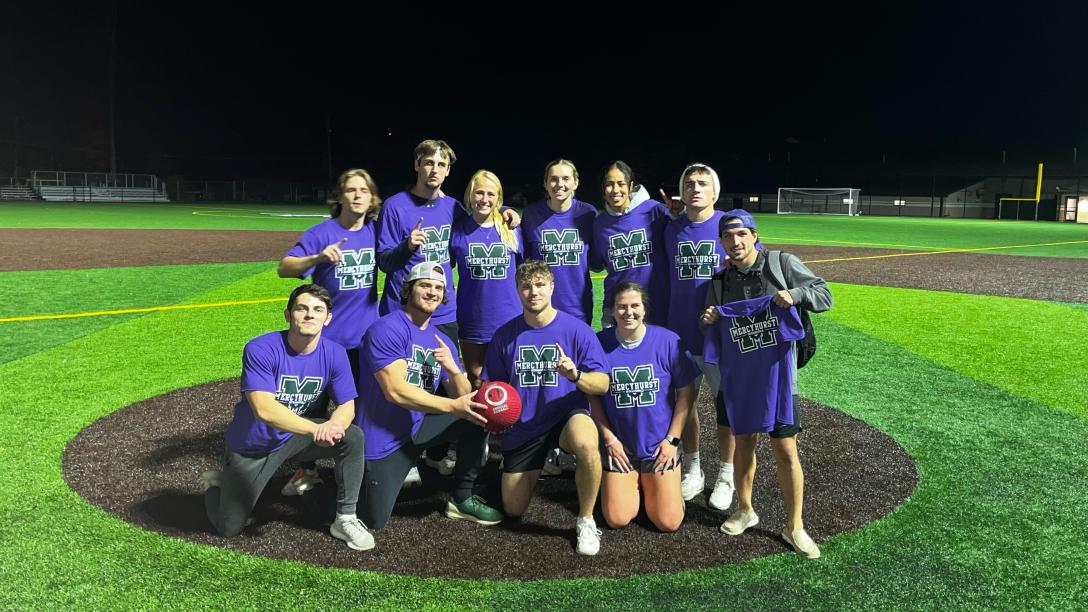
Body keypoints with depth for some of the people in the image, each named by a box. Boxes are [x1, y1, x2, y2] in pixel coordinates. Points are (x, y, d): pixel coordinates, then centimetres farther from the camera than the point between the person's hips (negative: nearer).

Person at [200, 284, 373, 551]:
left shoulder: (335, 354, -13)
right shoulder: (260, 349, -25)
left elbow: (347, 406, -12)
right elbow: (264, 410, -34)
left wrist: (332, 425, -36)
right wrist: (316, 429, -42)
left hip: (299, 438, 3)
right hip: (252, 447, -2)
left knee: (353, 436, -24)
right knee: (228, 528, 5)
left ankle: (346, 518, -9)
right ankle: (216, 483, 39)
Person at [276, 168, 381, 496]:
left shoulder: (375, 232, 0)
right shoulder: (321, 233, -12)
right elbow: (283, 268, -20)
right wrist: (318, 257, -37)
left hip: (365, 335, 3)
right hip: (327, 335, -3)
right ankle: (307, 470, 24)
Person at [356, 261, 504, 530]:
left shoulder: (443, 342, 6)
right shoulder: (387, 329, -17)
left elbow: (464, 398, 1)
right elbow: (396, 391, -26)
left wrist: (453, 369, -19)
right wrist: (453, 406, -29)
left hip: (418, 427, 6)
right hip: (382, 438, -6)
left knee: (478, 414, -8)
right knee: (375, 521, -4)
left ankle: (462, 499, 2)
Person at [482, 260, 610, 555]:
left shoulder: (577, 329, -9)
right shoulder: (505, 335, -1)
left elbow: (603, 384, -12)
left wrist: (575, 375, -31)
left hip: (567, 416, -3)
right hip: (522, 427, 3)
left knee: (586, 445, -40)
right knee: (514, 510, 9)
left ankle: (586, 521, -15)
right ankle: (537, 466, 43)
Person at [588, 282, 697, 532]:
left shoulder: (668, 341, -9)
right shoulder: (600, 343, -8)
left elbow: (685, 393, -2)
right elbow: (593, 396, 1)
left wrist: (672, 439, -6)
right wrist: (609, 439, -4)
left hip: (660, 446, 0)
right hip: (620, 447, 0)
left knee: (668, 522, -4)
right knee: (617, 520, -4)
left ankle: (653, 483, 27)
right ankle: (633, 484, 28)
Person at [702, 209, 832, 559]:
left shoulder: (782, 263, -5)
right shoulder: (720, 282, 6)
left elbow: (824, 294, -4)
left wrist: (794, 294, -23)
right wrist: (710, 322, -8)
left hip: (777, 373, -3)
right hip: (738, 376, 3)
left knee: (785, 450, -1)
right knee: (743, 442, 13)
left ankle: (794, 526, 14)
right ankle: (745, 510, 33)